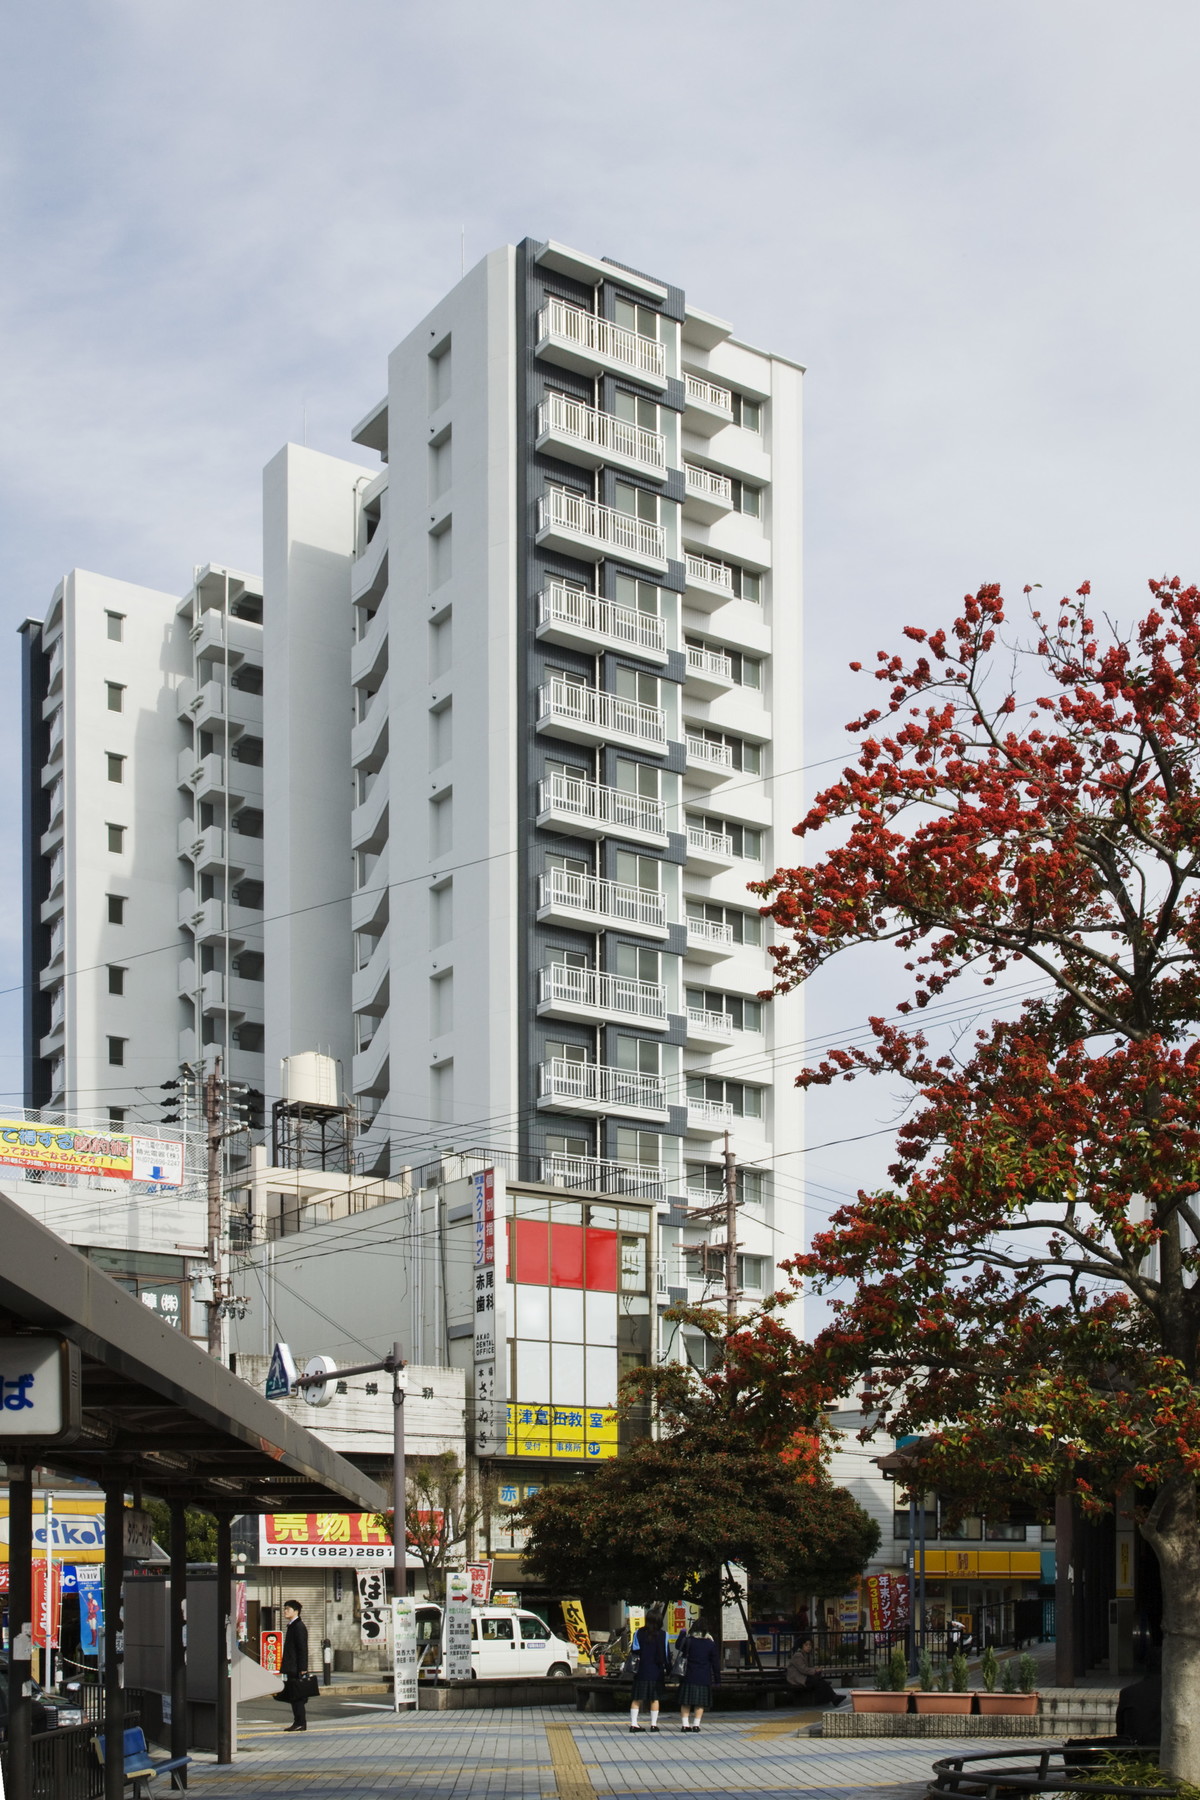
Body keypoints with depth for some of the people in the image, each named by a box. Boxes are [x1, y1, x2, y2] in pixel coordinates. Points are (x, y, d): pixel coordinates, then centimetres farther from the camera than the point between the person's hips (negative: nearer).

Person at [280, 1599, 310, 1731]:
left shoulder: (299, 1626, -12)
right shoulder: (292, 1626, 18)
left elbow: (303, 1649, -17)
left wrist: (302, 1669, -20)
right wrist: (284, 1666, 18)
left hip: (296, 1669, -10)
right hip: (291, 1669, 10)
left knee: (297, 1696, -7)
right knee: (293, 1697, 11)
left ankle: (301, 1723, -4)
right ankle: (298, 1722, 14)